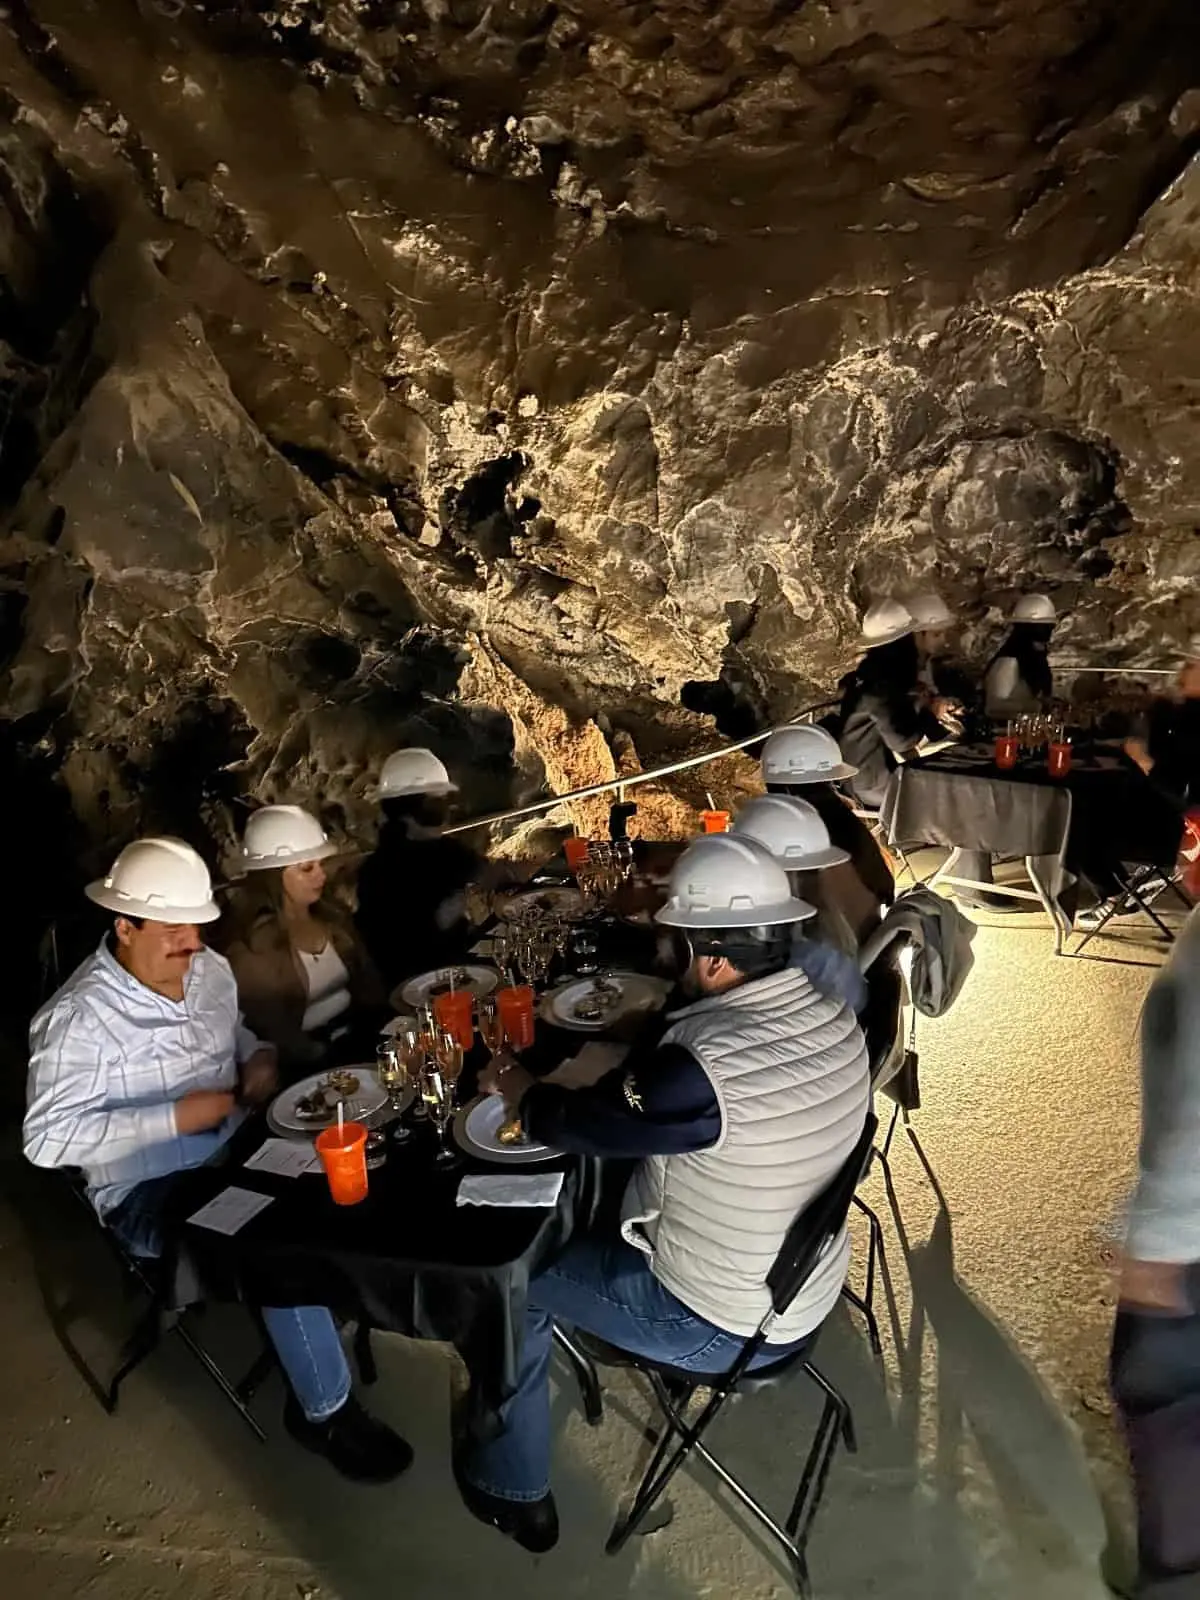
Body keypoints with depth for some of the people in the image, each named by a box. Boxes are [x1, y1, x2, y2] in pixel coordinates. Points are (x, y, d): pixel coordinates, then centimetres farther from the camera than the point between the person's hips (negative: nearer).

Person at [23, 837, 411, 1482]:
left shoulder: (209, 969, 2)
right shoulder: (77, 1018, -18)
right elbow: (47, 1138, -21)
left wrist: (259, 1056, -3)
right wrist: (175, 1117, -25)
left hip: (239, 1147, 7)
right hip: (152, 1189, -6)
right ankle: (325, 1411, -7)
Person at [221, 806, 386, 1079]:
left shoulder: (332, 915, 7)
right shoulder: (251, 945, -12)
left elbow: (367, 981, 12)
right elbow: (272, 1033, -12)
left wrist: (386, 1032, -3)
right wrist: (330, 1059, -20)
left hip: (361, 1036, 7)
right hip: (308, 1066, -6)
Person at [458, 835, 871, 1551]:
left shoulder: (700, 1069, -36)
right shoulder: (834, 1017, -12)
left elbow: (573, 1122, -19)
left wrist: (516, 1085, 0)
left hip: (720, 1327, -7)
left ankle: (514, 1490, 31)